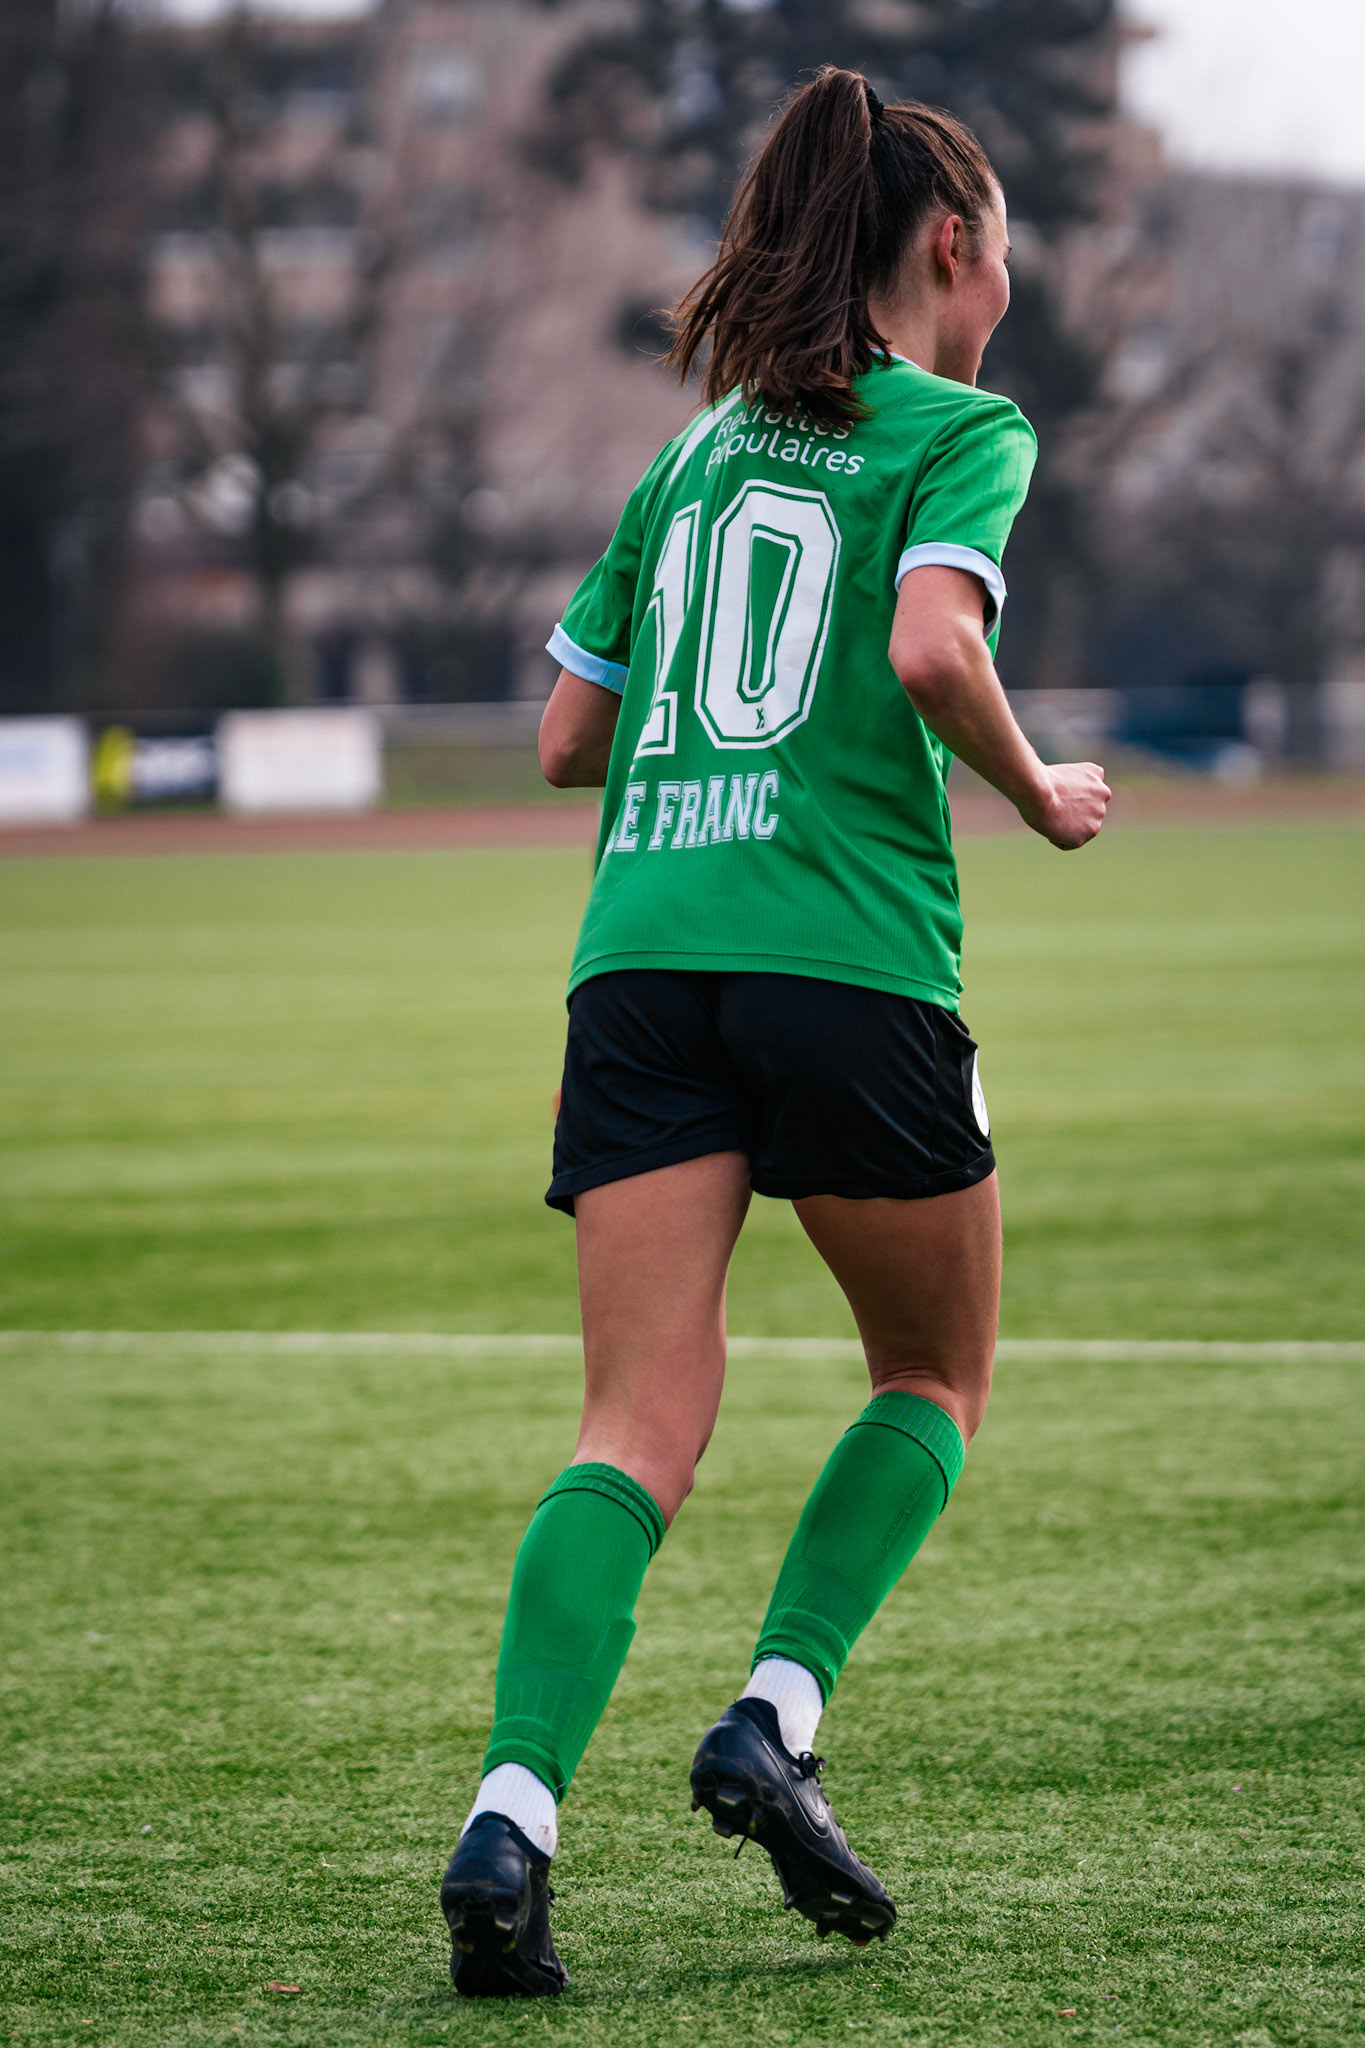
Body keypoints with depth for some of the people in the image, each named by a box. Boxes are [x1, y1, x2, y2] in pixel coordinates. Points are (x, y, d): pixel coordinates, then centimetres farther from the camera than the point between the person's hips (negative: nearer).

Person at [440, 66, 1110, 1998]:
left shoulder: (695, 451, 22)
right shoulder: (964, 429, 4)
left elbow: (568, 737, 23)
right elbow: (933, 646, -14)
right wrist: (1039, 792, 2)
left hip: (640, 957, 5)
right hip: (846, 952, -5)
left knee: (640, 1429, -3)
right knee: (934, 1378, 17)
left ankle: (510, 1815, -22)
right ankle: (775, 1716, -1)